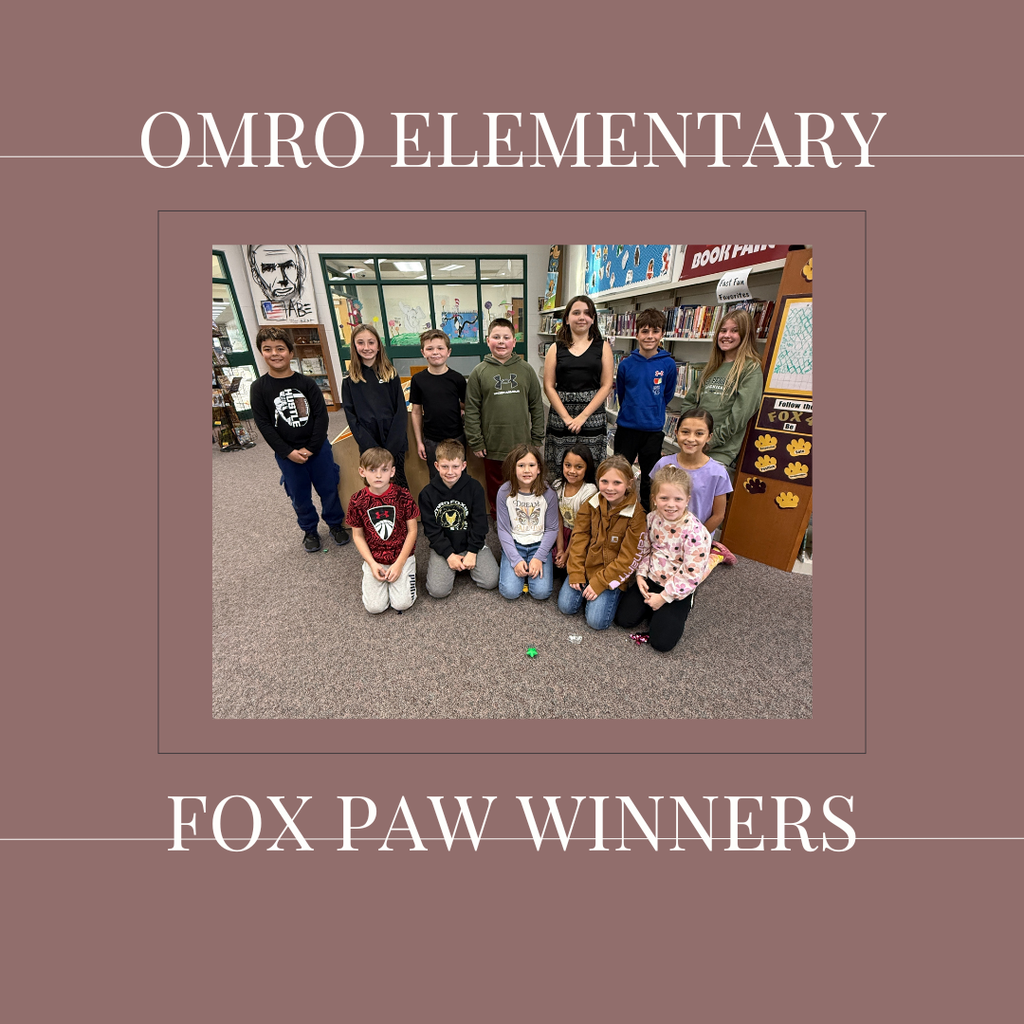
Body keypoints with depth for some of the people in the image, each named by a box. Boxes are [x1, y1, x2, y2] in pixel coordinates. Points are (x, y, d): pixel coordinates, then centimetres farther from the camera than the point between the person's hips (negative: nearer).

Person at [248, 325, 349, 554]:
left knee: (329, 489, 8)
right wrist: (288, 452, -14)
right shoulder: (259, 388, -2)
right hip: (287, 454, 0)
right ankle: (309, 531, 31)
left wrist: (311, 448, -14)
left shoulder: (306, 383, -2)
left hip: (318, 448, 0)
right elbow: (264, 425, -5)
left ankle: (335, 524, 29)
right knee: (300, 495, 11)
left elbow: (321, 415, -7)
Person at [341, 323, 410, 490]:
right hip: (368, 445, 0)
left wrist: (392, 445, -10)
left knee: (400, 483, 8)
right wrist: (371, 447, -12)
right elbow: (351, 416, 0)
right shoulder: (350, 380, 4)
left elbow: (400, 410, 0)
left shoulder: (391, 374, 4)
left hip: (395, 443, 0)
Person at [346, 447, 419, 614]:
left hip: (402, 556, -1)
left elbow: (412, 531, -7)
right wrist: (372, 564, -9)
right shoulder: (357, 501, -7)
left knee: (402, 604, -10)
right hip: (374, 559, 1)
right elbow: (358, 535, 1)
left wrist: (399, 564, -10)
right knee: (374, 607, -6)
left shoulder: (403, 496, -11)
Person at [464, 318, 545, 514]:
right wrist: (476, 442, -6)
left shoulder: (526, 369, 4)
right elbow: (472, 411, -2)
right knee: (496, 489, 12)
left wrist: (537, 439, 3)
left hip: (522, 444, 1)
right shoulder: (479, 372, -1)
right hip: (492, 446, -1)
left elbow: (536, 406, 6)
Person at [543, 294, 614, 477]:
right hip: (559, 418, 0)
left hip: (592, 417, 0)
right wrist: (566, 417, -10)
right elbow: (548, 386, 1)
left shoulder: (603, 347, 8)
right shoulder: (556, 348, 9)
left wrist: (583, 416, -10)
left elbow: (606, 385, 0)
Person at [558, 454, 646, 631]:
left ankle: (616, 593, 15)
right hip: (587, 565, 4)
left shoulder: (636, 514, -17)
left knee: (597, 620, -11)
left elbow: (628, 559, -15)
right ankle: (586, 587, 22)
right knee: (566, 606, -4)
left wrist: (599, 583, -15)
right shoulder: (591, 504, -4)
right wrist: (575, 573, -8)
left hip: (613, 573, -3)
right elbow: (579, 538, -1)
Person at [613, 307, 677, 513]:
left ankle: (646, 511, 28)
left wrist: (654, 412, 12)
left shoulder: (668, 364, -5)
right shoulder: (627, 363, -4)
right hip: (626, 427, 1)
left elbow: (668, 395, 8)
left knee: (649, 478, 11)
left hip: (653, 430, 0)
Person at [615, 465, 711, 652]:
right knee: (624, 619, -2)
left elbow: (691, 575, -21)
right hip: (651, 579, 4)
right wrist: (641, 574, -6)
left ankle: (676, 613, 20)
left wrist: (664, 597, -16)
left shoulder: (695, 532, -26)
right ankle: (654, 608, 23)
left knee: (662, 642, -6)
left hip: (677, 589, -4)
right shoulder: (652, 518, -9)